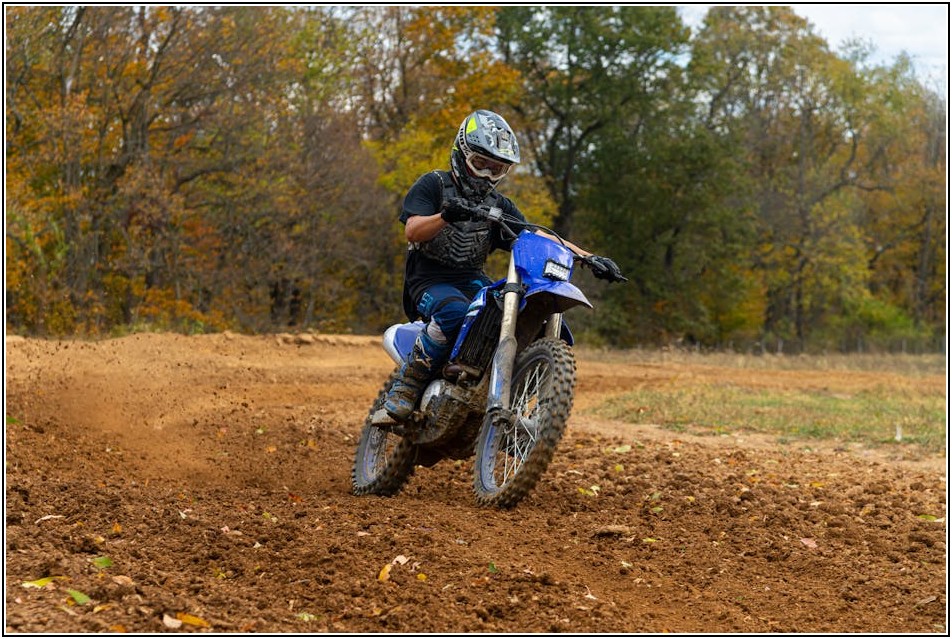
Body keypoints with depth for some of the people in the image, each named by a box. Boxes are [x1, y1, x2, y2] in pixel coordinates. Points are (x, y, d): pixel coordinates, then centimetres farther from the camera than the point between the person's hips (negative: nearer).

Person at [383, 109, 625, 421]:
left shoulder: (499, 205, 14)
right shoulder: (433, 185, -1)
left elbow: (537, 237, 5)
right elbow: (413, 231, -16)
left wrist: (588, 257, -9)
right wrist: (445, 216, -38)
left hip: (473, 281, 5)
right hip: (430, 279, -5)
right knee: (454, 312, -40)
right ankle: (407, 382, -24)